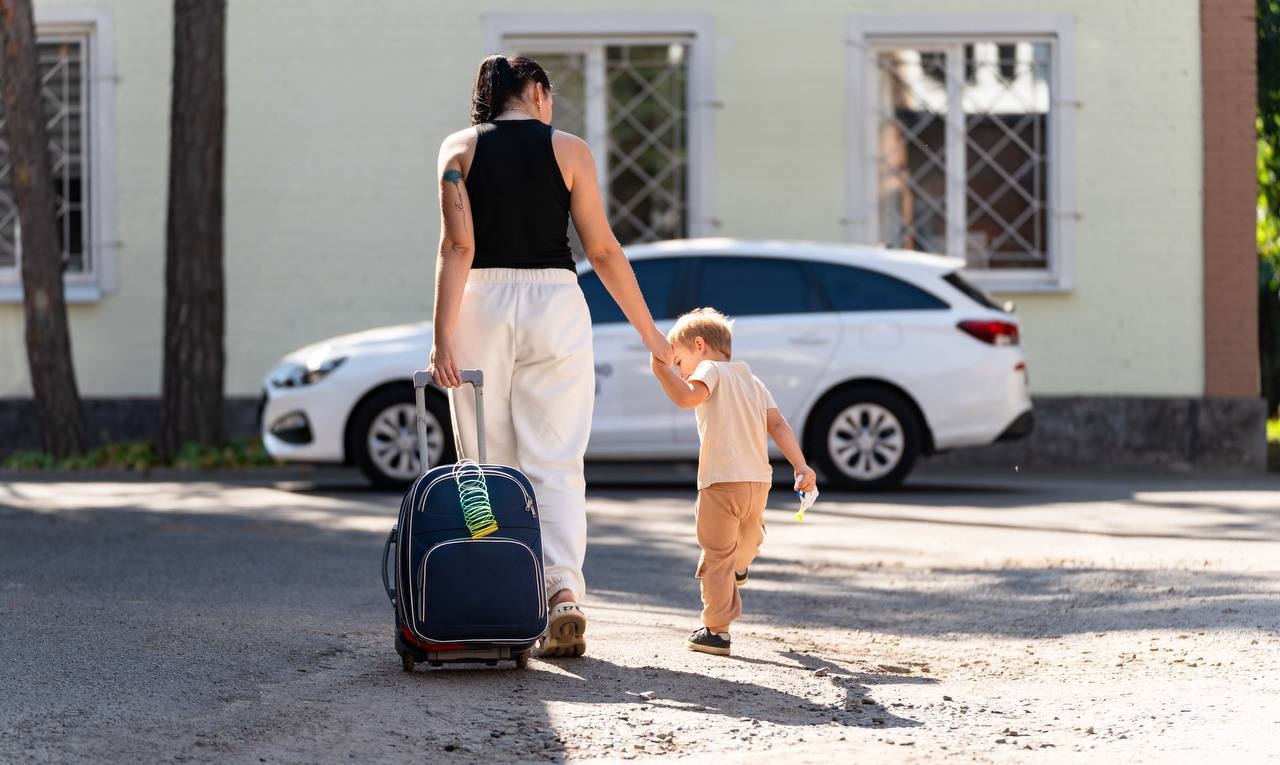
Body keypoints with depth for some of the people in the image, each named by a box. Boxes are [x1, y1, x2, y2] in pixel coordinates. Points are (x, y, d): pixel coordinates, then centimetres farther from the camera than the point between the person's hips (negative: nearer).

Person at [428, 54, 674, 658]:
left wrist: (443, 336, -10)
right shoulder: (568, 150, 5)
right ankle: (563, 590, -20)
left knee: (490, 466, 8)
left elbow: (457, 245, -6)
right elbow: (603, 251, 3)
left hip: (481, 304, 1)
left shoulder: (459, 148, 6)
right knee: (555, 464, 0)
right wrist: (649, 331, 10)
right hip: (554, 302, -1)